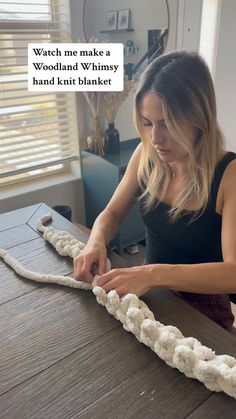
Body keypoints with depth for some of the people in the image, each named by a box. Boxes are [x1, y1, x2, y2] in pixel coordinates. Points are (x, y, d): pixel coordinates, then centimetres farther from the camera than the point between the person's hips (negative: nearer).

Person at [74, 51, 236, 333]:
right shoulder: (146, 155, -8)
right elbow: (112, 213, 2)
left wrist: (155, 273, -38)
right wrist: (96, 242, -19)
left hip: (202, 308, -4)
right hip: (150, 296, 4)